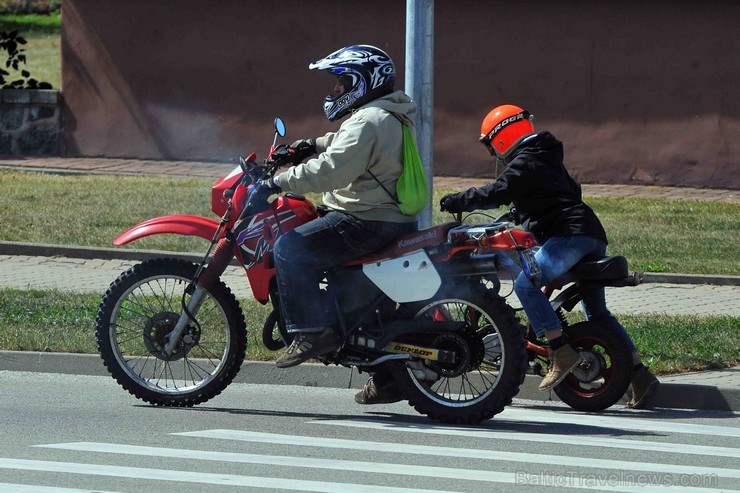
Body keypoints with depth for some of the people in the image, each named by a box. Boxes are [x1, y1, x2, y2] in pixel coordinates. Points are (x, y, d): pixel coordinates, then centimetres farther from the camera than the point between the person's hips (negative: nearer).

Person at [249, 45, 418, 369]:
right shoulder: (389, 116, 16)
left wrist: (280, 182, -24)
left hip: (368, 222, -11)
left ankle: (311, 332, -24)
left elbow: (331, 170, -28)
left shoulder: (368, 121, -18)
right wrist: (312, 145, 24)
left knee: (289, 249, -18)